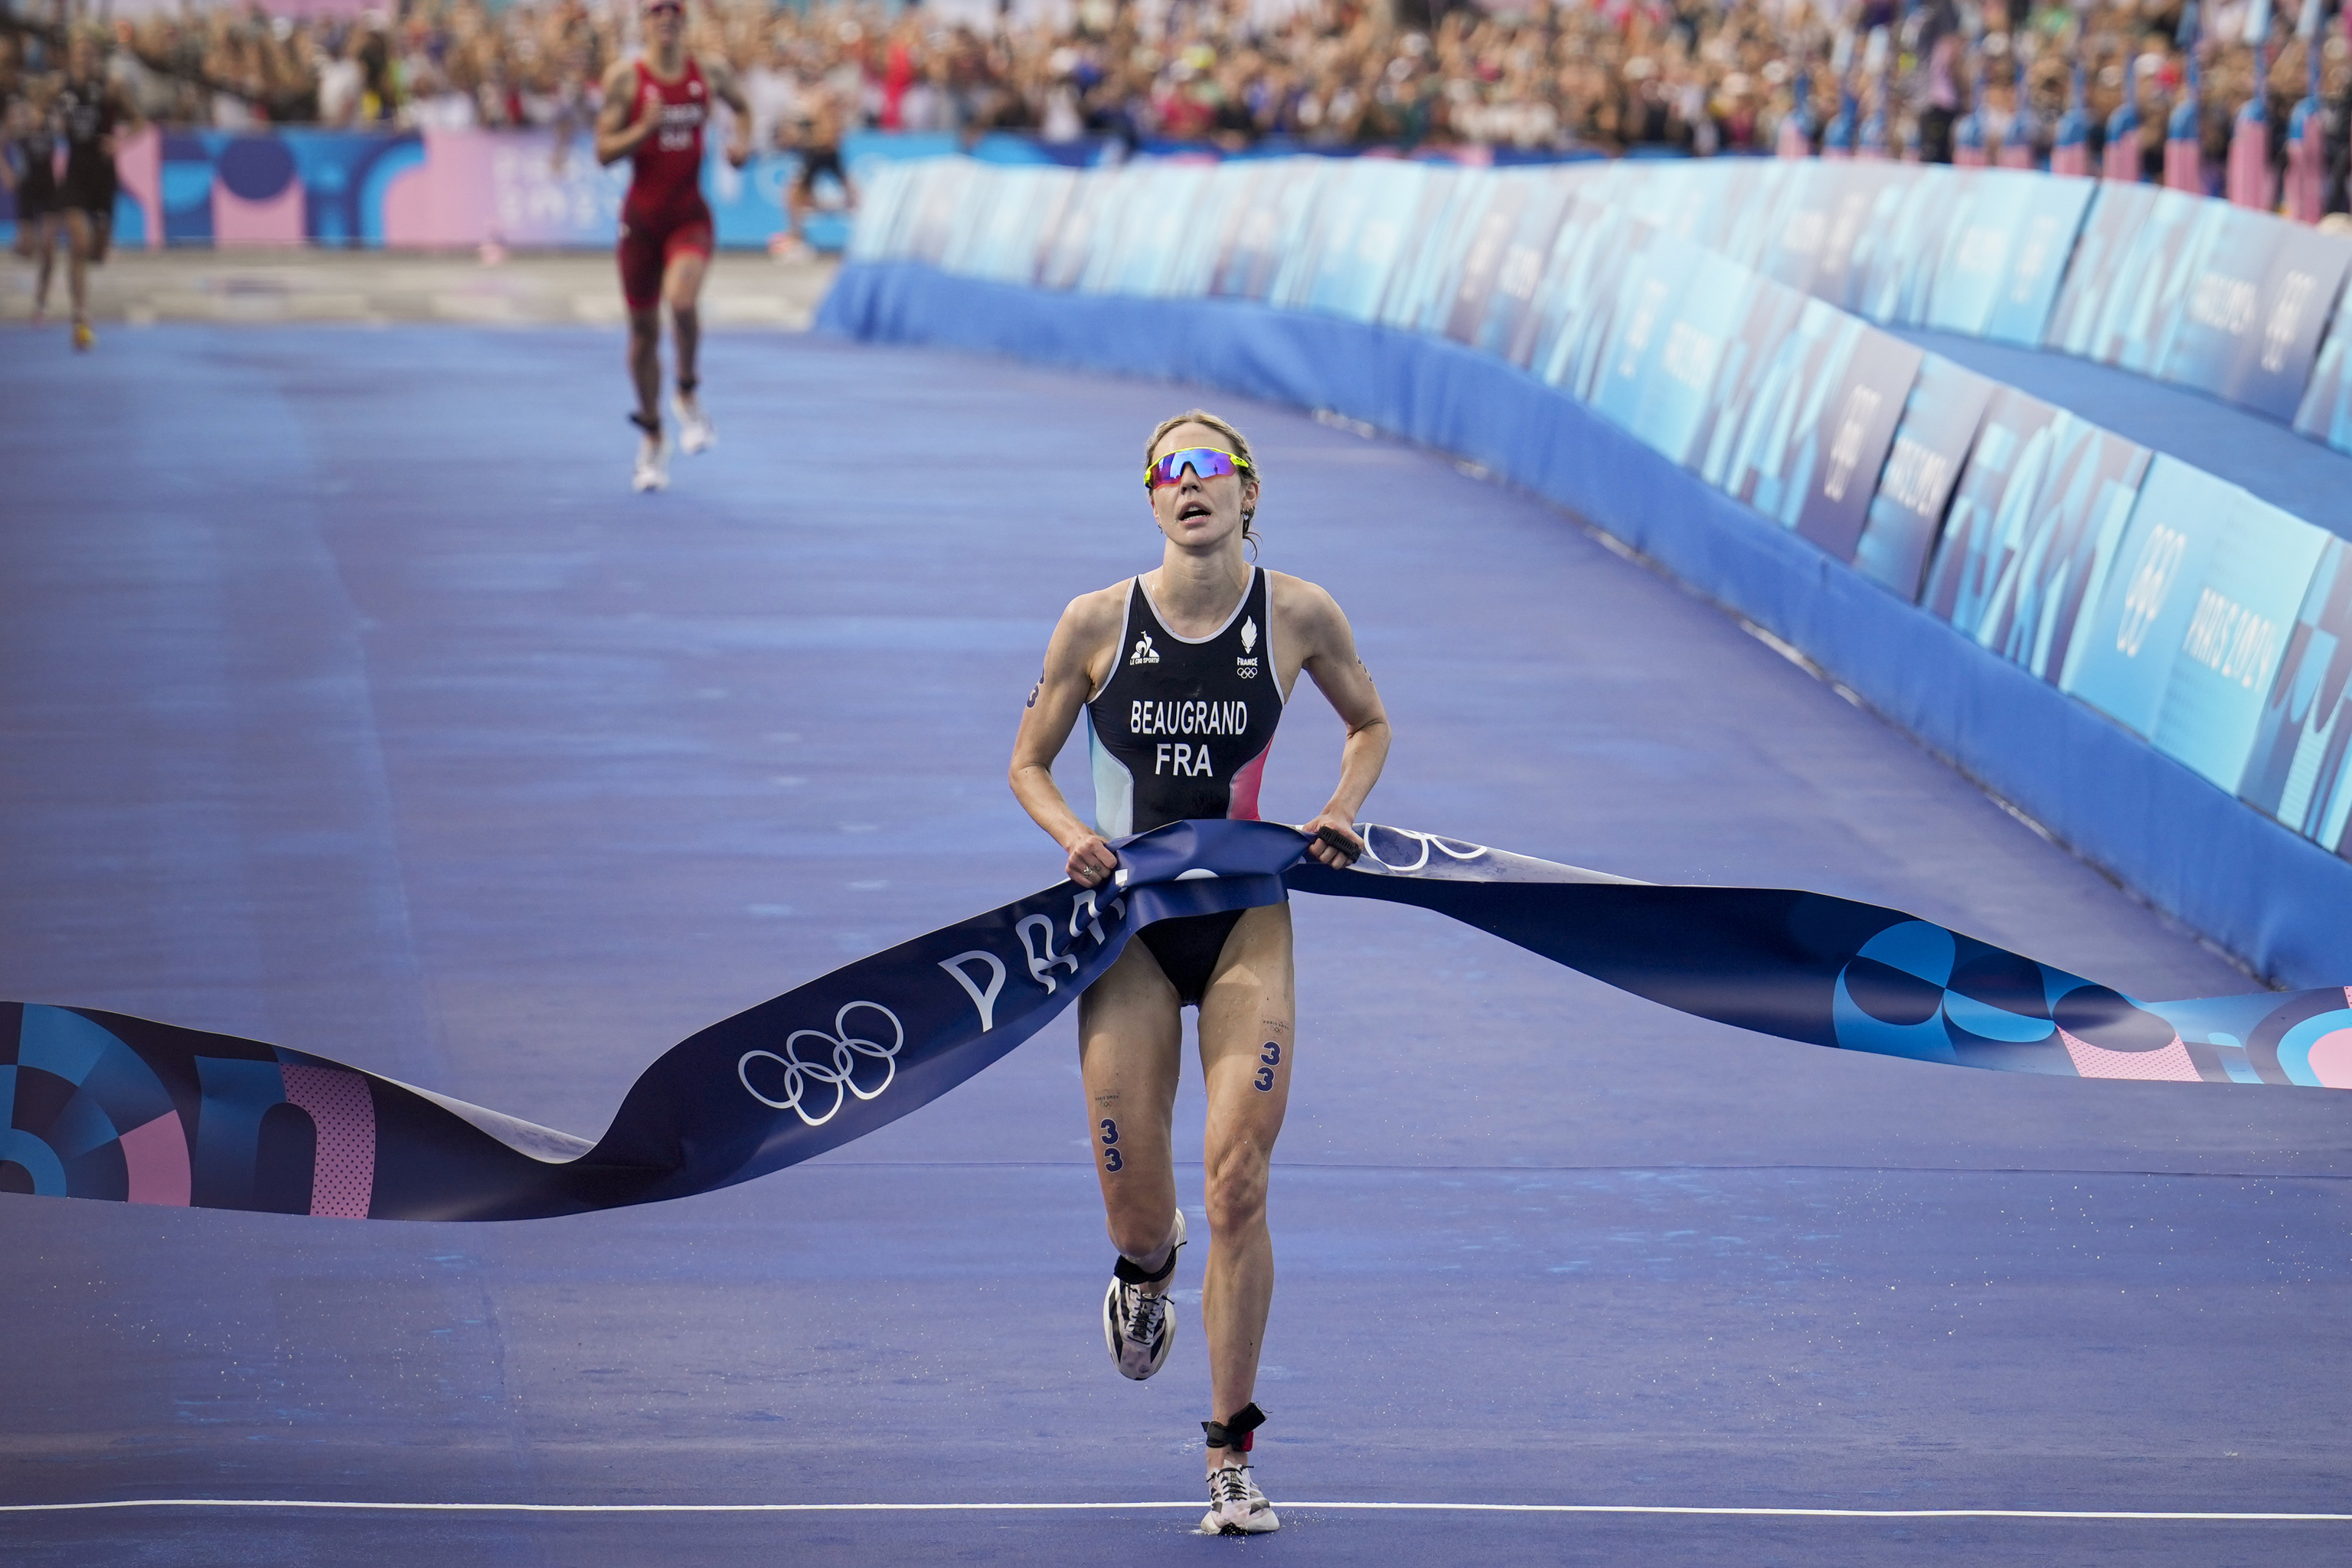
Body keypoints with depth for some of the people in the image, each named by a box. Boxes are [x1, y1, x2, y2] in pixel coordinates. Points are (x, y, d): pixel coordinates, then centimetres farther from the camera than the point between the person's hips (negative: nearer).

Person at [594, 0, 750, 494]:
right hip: (641, 216, 0)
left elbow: (741, 106, 24)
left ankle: (688, 393, -1)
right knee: (643, 330, 7)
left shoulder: (711, 74, 2)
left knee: (682, 300, -28)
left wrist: (743, 141, 4)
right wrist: (645, 129, -23)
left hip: (690, 216, 0)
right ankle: (651, 441, 24)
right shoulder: (625, 78, -4)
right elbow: (604, 150, -7)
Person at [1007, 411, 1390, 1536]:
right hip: (1129, 927, 0)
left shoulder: (1299, 617, -2)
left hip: (1246, 922, 0)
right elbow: (1028, 765, 7)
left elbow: (1370, 724, 16)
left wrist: (1340, 811, -3)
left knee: (1236, 1189, -12)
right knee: (1137, 1212, 1)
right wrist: (1073, 836, -13)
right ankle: (1145, 1275, 43)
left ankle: (1231, 1461, -1)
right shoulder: (1098, 623, -4)